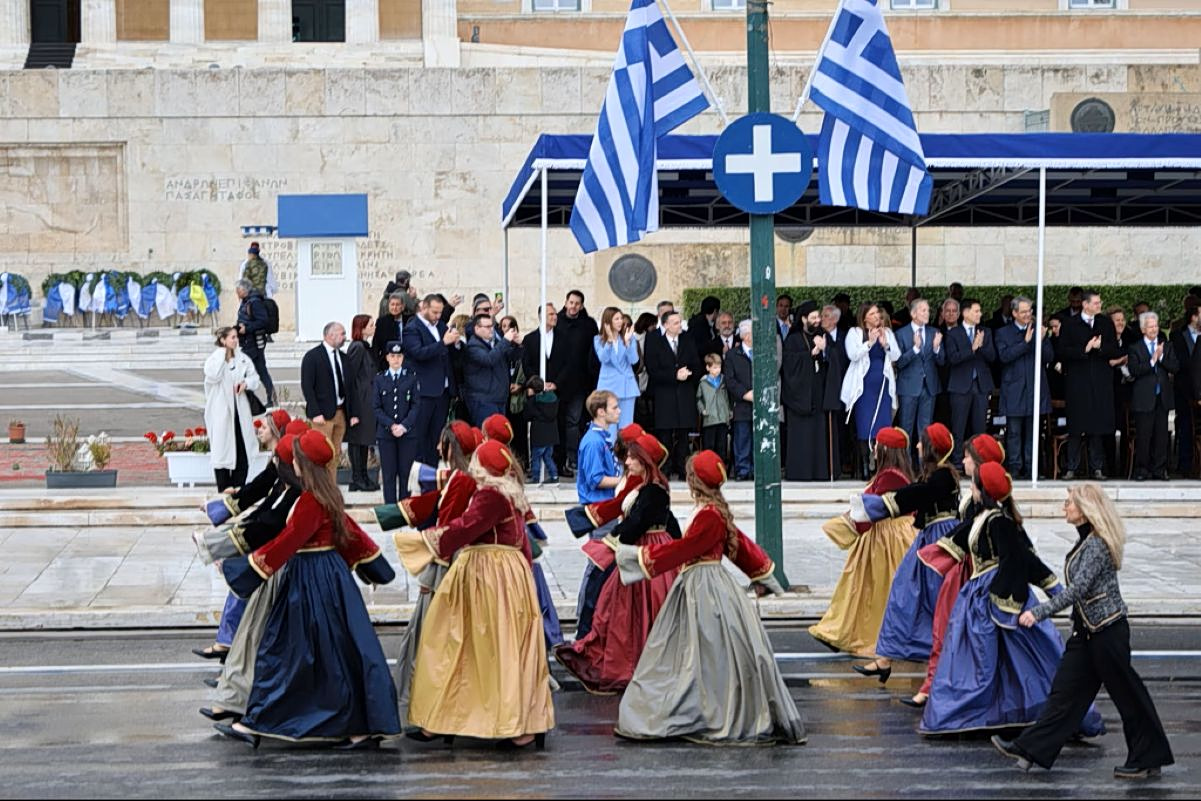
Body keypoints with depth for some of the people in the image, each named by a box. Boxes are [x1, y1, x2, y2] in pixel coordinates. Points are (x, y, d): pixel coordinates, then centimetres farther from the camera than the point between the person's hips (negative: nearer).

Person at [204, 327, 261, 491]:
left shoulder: (243, 359, 5)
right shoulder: (214, 359, -7)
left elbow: (254, 377, 13)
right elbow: (212, 376, -26)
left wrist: (246, 383, -9)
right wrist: (222, 354, -17)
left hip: (240, 411, 4)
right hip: (221, 413, -4)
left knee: (243, 452, 5)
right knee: (222, 450, 0)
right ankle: (224, 492, 9)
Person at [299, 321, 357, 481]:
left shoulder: (343, 357, 13)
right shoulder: (312, 357, -6)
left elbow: (349, 386, 15)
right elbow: (307, 386, -10)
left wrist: (353, 413, 8)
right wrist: (315, 413, -18)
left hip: (341, 412, 6)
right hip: (323, 414, -6)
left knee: (336, 454, 9)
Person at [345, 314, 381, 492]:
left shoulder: (365, 347, 14)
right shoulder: (357, 348, -14)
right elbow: (351, 376, -17)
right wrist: (354, 407, -18)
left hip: (366, 402, 9)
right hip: (360, 402, -9)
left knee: (364, 440, 13)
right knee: (357, 439, -4)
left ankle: (363, 477, 19)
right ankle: (357, 479, 0)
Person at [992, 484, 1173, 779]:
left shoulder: (1097, 544, -18)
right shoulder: (1086, 541, 11)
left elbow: (1078, 589, -25)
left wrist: (1039, 613, -27)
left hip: (1107, 630, -10)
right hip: (1087, 631, 10)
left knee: (1126, 694, 1)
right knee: (1065, 691, 7)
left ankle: (1147, 759, 12)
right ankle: (1031, 749, 7)